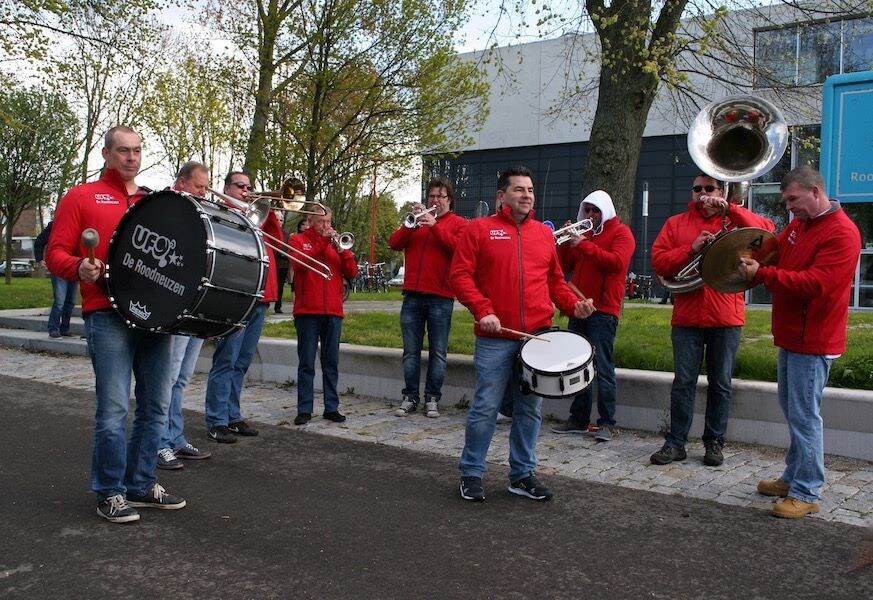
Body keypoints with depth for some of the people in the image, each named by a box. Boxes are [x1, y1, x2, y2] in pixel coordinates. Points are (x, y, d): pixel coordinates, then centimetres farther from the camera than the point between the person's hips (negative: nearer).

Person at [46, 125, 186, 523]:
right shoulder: (81, 197, 7)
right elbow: (56, 254, 1)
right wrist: (80, 268, -19)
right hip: (108, 316, -5)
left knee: (155, 404, 8)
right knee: (114, 407, -6)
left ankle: (142, 484, 21)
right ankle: (110, 493, 8)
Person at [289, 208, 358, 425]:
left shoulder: (337, 242, 17)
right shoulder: (298, 240, 7)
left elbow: (352, 272, 7)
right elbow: (299, 264, -13)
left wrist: (342, 249, -8)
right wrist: (323, 242, -12)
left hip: (333, 311, 3)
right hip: (307, 310, -3)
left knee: (331, 363, 6)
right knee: (306, 364, 0)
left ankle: (331, 407, 11)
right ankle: (304, 409, 4)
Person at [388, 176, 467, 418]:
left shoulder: (459, 224, 7)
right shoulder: (416, 221, 17)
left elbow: (459, 248, -12)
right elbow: (394, 244, 5)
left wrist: (435, 226, -15)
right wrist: (411, 223, -9)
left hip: (440, 297, -3)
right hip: (412, 295, 3)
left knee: (438, 352, 2)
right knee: (410, 351, 6)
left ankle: (432, 398, 9)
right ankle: (410, 397, 13)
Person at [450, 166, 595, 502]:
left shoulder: (544, 233, 14)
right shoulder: (480, 229, 1)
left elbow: (555, 280, 18)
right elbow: (460, 274, -5)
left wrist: (573, 305, 0)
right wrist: (482, 311, -16)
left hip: (538, 336, 4)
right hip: (495, 338, -4)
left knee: (530, 409, 11)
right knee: (485, 408, 0)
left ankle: (523, 474, 23)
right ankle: (471, 474, 16)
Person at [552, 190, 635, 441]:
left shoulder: (621, 232, 1)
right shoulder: (583, 232, 21)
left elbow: (616, 262, -17)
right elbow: (564, 267, 16)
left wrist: (584, 245, -18)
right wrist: (566, 243, 0)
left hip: (603, 311, -7)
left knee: (603, 368, -7)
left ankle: (606, 423, -4)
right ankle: (578, 419, 15)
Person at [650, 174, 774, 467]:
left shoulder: (733, 222, 7)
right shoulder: (676, 223, 10)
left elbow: (766, 231, -11)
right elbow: (658, 261, 0)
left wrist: (729, 208, -16)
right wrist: (691, 249, -13)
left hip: (726, 318, 0)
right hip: (686, 317, 1)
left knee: (720, 384, 7)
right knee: (683, 382, 3)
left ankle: (714, 442, 17)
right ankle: (675, 442, 10)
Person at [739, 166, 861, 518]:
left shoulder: (841, 233, -16)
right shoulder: (798, 225, 14)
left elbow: (815, 283, -25)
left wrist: (762, 274, -26)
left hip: (813, 342, -9)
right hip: (790, 335, 9)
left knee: (804, 416, -6)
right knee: (792, 409, 16)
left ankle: (806, 493, 2)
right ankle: (793, 478, 28)